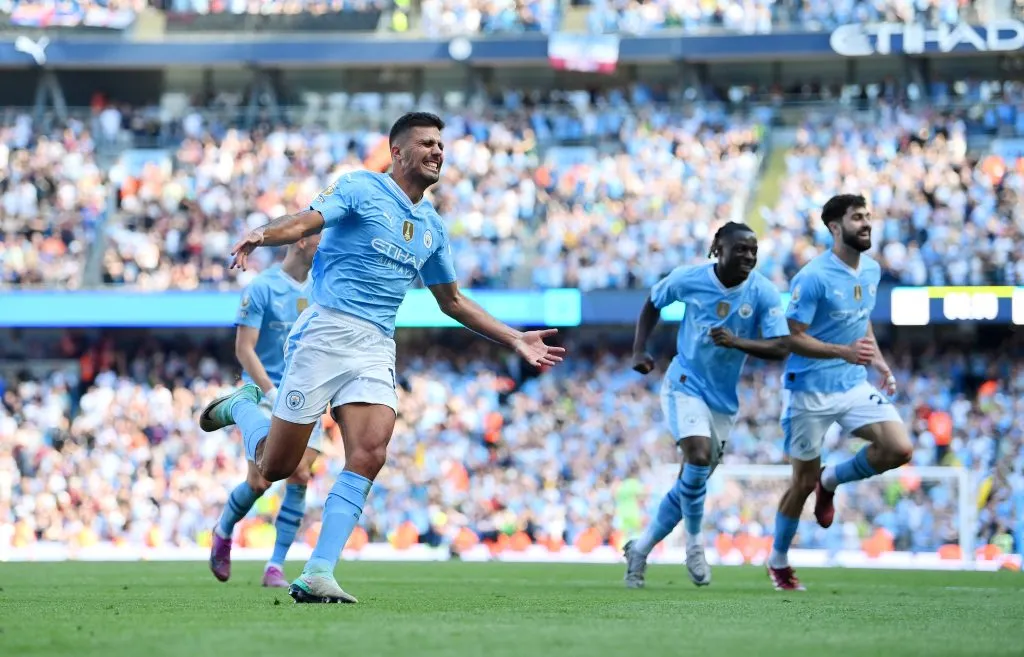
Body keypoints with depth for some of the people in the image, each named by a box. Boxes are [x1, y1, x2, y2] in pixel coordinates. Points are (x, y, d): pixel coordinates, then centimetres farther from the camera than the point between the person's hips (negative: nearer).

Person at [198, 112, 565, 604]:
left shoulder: (432, 226, 19)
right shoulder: (361, 188, 0)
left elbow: (452, 301, 30)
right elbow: (305, 222, -17)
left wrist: (515, 340, 25)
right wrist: (261, 236, -39)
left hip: (376, 350, 5)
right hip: (325, 333, -5)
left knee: (368, 456, -18)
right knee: (275, 465, -3)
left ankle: (317, 574, -18)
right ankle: (242, 405, 31)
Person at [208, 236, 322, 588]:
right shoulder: (262, 288, -8)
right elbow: (244, 349, -11)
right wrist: (273, 393, -20)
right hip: (266, 395, -5)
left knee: (299, 478, -9)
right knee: (260, 481, -7)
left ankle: (276, 566, -2)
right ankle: (223, 532, 24)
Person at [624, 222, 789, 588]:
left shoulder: (763, 293, -12)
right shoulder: (688, 280, -12)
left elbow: (780, 349, -18)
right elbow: (653, 303, 8)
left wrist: (737, 342, -33)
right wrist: (639, 351, -1)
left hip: (723, 400, 3)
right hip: (685, 386, -3)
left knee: (692, 483, 9)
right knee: (698, 457, -27)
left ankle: (640, 550, 28)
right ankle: (695, 544, -7)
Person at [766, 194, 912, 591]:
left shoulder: (872, 271, 5)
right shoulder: (813, 277, -17)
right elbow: (793, 338, -18)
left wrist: (879, 362, 12)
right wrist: (844, 352, -30)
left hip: (854, 385, 6)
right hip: (810, 391, -6)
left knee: (899, 449, -14)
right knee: (803, 481, 3)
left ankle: (831, 481, 13)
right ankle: (778, 561, 25)